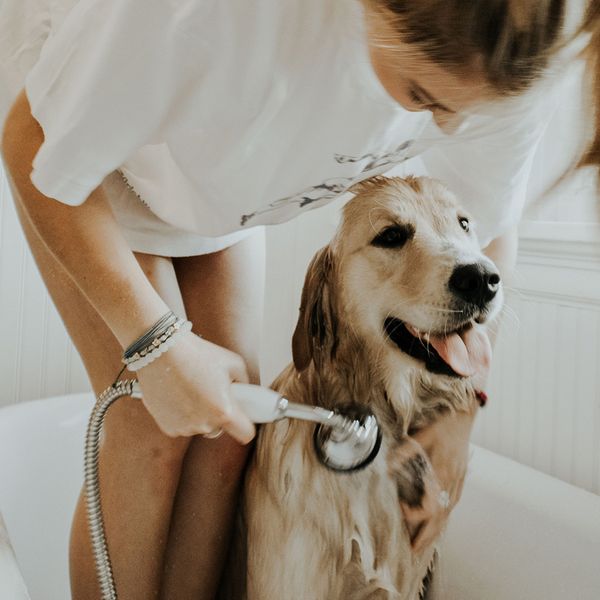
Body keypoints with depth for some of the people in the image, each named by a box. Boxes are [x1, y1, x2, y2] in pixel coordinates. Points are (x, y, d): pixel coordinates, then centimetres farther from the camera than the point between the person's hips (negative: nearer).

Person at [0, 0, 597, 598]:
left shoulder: (501, 62, -28)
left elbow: (487, 234, -9)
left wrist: (462, 410, -15)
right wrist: (158, 344, -33)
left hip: (221, 175, 4)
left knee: (227, 430, -4)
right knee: (152, 427, -13)